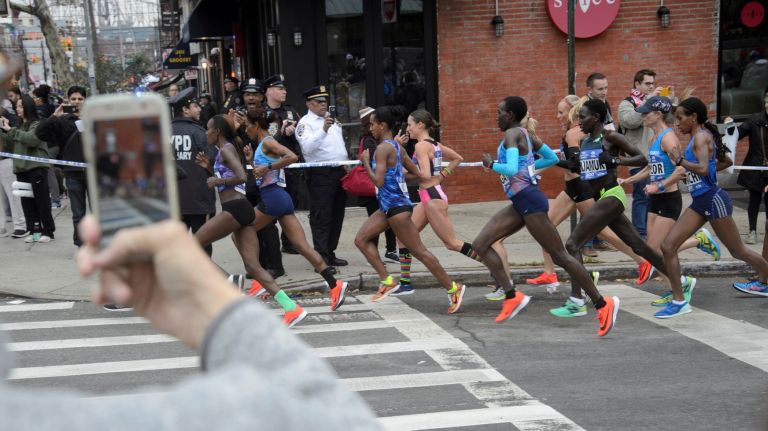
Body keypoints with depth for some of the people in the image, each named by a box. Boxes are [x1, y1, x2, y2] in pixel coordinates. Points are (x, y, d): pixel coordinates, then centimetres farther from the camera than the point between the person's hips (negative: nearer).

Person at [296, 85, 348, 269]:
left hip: (339, 171, 8)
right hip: (320, 174, -8)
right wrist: (323, 130, -32)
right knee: (321, 218, -7)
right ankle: (322, 257, -6)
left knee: (336, 215, 12)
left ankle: (330, 253, 20)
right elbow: (307, 147, -23)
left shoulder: (332, 119, 19)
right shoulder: (305, 123, -6)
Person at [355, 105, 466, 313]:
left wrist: (365, 162, -11)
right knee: (361, 239, 7)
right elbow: (416, 173, 16)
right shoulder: (396, 146, 12)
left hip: (396, 206, -10)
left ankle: (453, 288, 4)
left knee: (418, 250, -4)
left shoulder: (383, 148, -15)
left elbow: (378, 181, -23)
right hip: (389, 205, 10)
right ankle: (387, 280, 8)